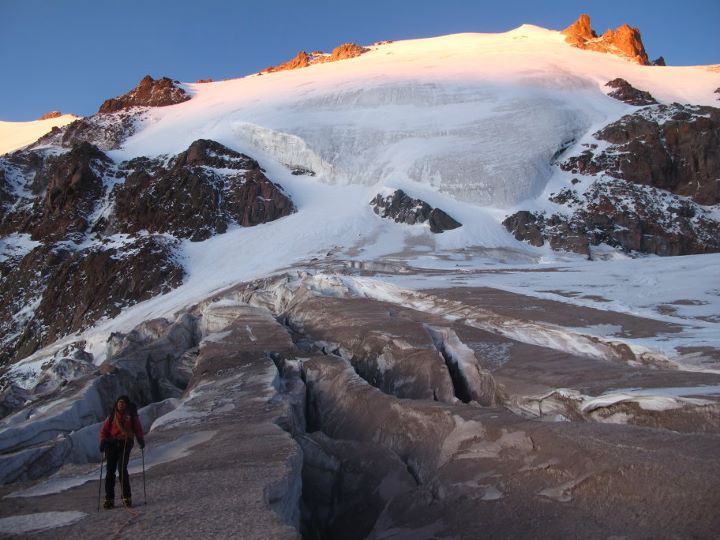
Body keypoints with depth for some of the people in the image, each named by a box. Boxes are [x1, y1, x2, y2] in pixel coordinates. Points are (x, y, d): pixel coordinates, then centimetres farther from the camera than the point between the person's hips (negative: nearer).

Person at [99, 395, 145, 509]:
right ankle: (109, 498, 6)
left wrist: (141, 440, -6)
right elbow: (104, 429, 10)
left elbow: (138, 429, 10)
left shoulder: (132, 416, 9)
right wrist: (103, 441, -4)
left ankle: (127, 497, -8)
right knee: (110, 471, 0)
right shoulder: (112, 416, 12)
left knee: (122, 469, -14)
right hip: (112, 444, 2)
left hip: (125, 444, -2)